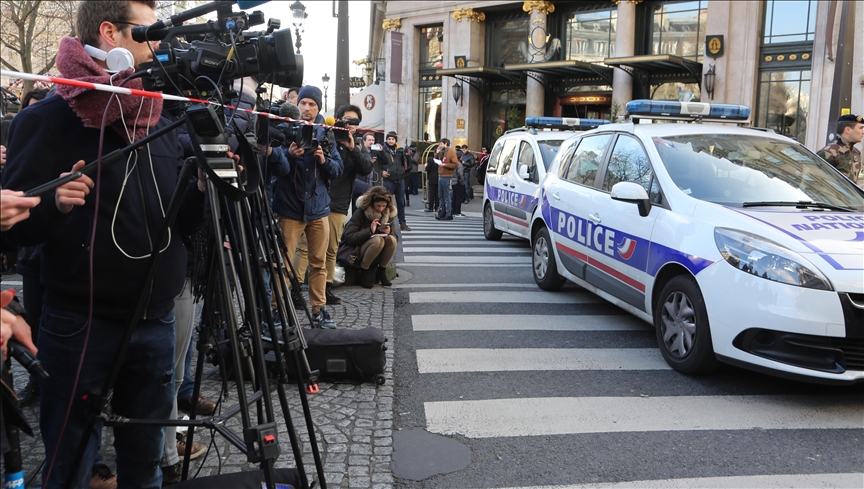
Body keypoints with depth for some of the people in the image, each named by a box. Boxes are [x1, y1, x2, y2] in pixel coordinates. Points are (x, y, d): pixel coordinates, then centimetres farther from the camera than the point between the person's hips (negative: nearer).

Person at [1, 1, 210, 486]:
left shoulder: (163, 125, 8)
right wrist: (54, 204, -28)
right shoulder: (48, 120, -7)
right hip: (80, 324, -4)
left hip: (156, 322, 5)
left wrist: (203, 190, -8)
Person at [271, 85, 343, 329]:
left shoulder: (325, 134, 7)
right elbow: (277, 170, -6)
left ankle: (318, 309, 20)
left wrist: (324, 160, -15)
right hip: (290, 208, -3)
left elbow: (338, 170, 5)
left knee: (319, 263, 10)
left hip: (318, 208, 3)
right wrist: (289, 155, -25)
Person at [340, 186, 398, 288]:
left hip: (378, 255, 4)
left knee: (391, 239, -26)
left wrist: (389, 232, -20)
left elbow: (396, 237, 4)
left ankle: (382, 271, -9)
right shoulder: (360, 213, -12)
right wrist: (369, 231, -29)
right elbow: (348, 237, -19)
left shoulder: (388, 214, 2)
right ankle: (363, 271, -16)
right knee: (378, 240, -34)